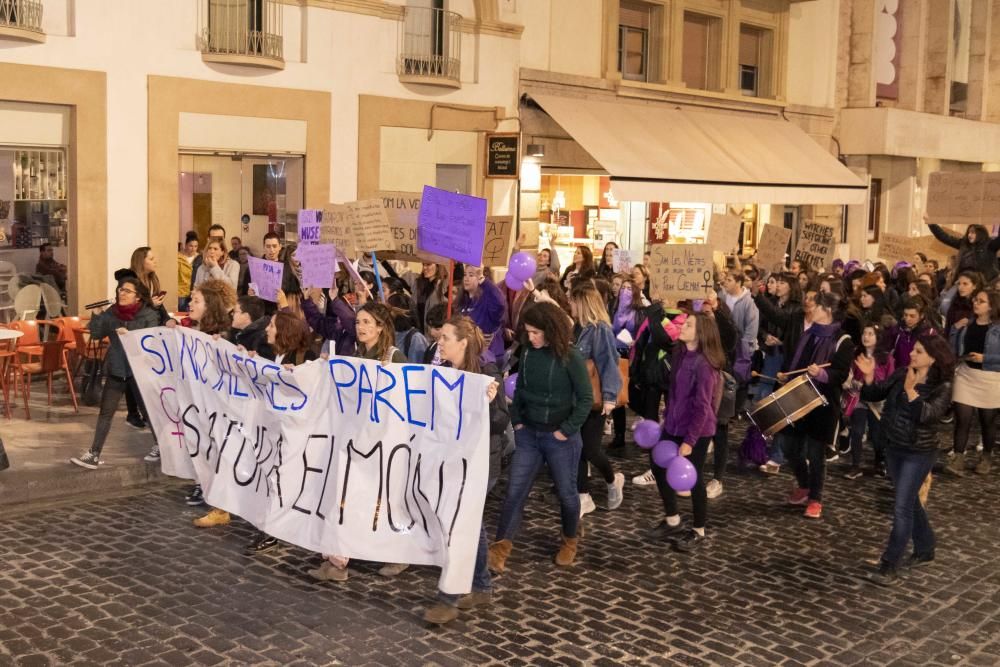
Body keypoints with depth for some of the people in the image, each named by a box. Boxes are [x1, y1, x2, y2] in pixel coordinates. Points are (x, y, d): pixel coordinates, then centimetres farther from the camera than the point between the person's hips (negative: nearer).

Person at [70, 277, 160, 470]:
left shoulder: (149, 315, -9)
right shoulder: (111, 313, 2)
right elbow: (96, 334, 1)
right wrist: (97, 314, -11)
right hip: (116, 370, 4)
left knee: (147, 410, 5)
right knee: (105, 411, 4)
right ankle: (94, 454, 8)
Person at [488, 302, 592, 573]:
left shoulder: (570, 357, -15)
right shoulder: (527, 353, 0)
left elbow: (586, 399, -13)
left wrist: (567, 430, -14)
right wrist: (517, 421, 3)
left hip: (560, 437, -4)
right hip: (529, 433, 4)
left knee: (566, 491, 12)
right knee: (515, 490, -1)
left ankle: (570, 541, 34)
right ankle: (501, 548, 1)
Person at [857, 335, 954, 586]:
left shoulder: (942, 387, -15)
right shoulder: (901, 374, -1)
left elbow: (928, 415, -29)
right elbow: (873, 396, 1)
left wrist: (911, 391, -38)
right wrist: (869, 377, -17)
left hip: (918, 454, -6)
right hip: (893, 448, 6)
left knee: (902, 507, -6)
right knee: (910, 501, 20)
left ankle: (890, 567, 0)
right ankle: (925, 549, 39)